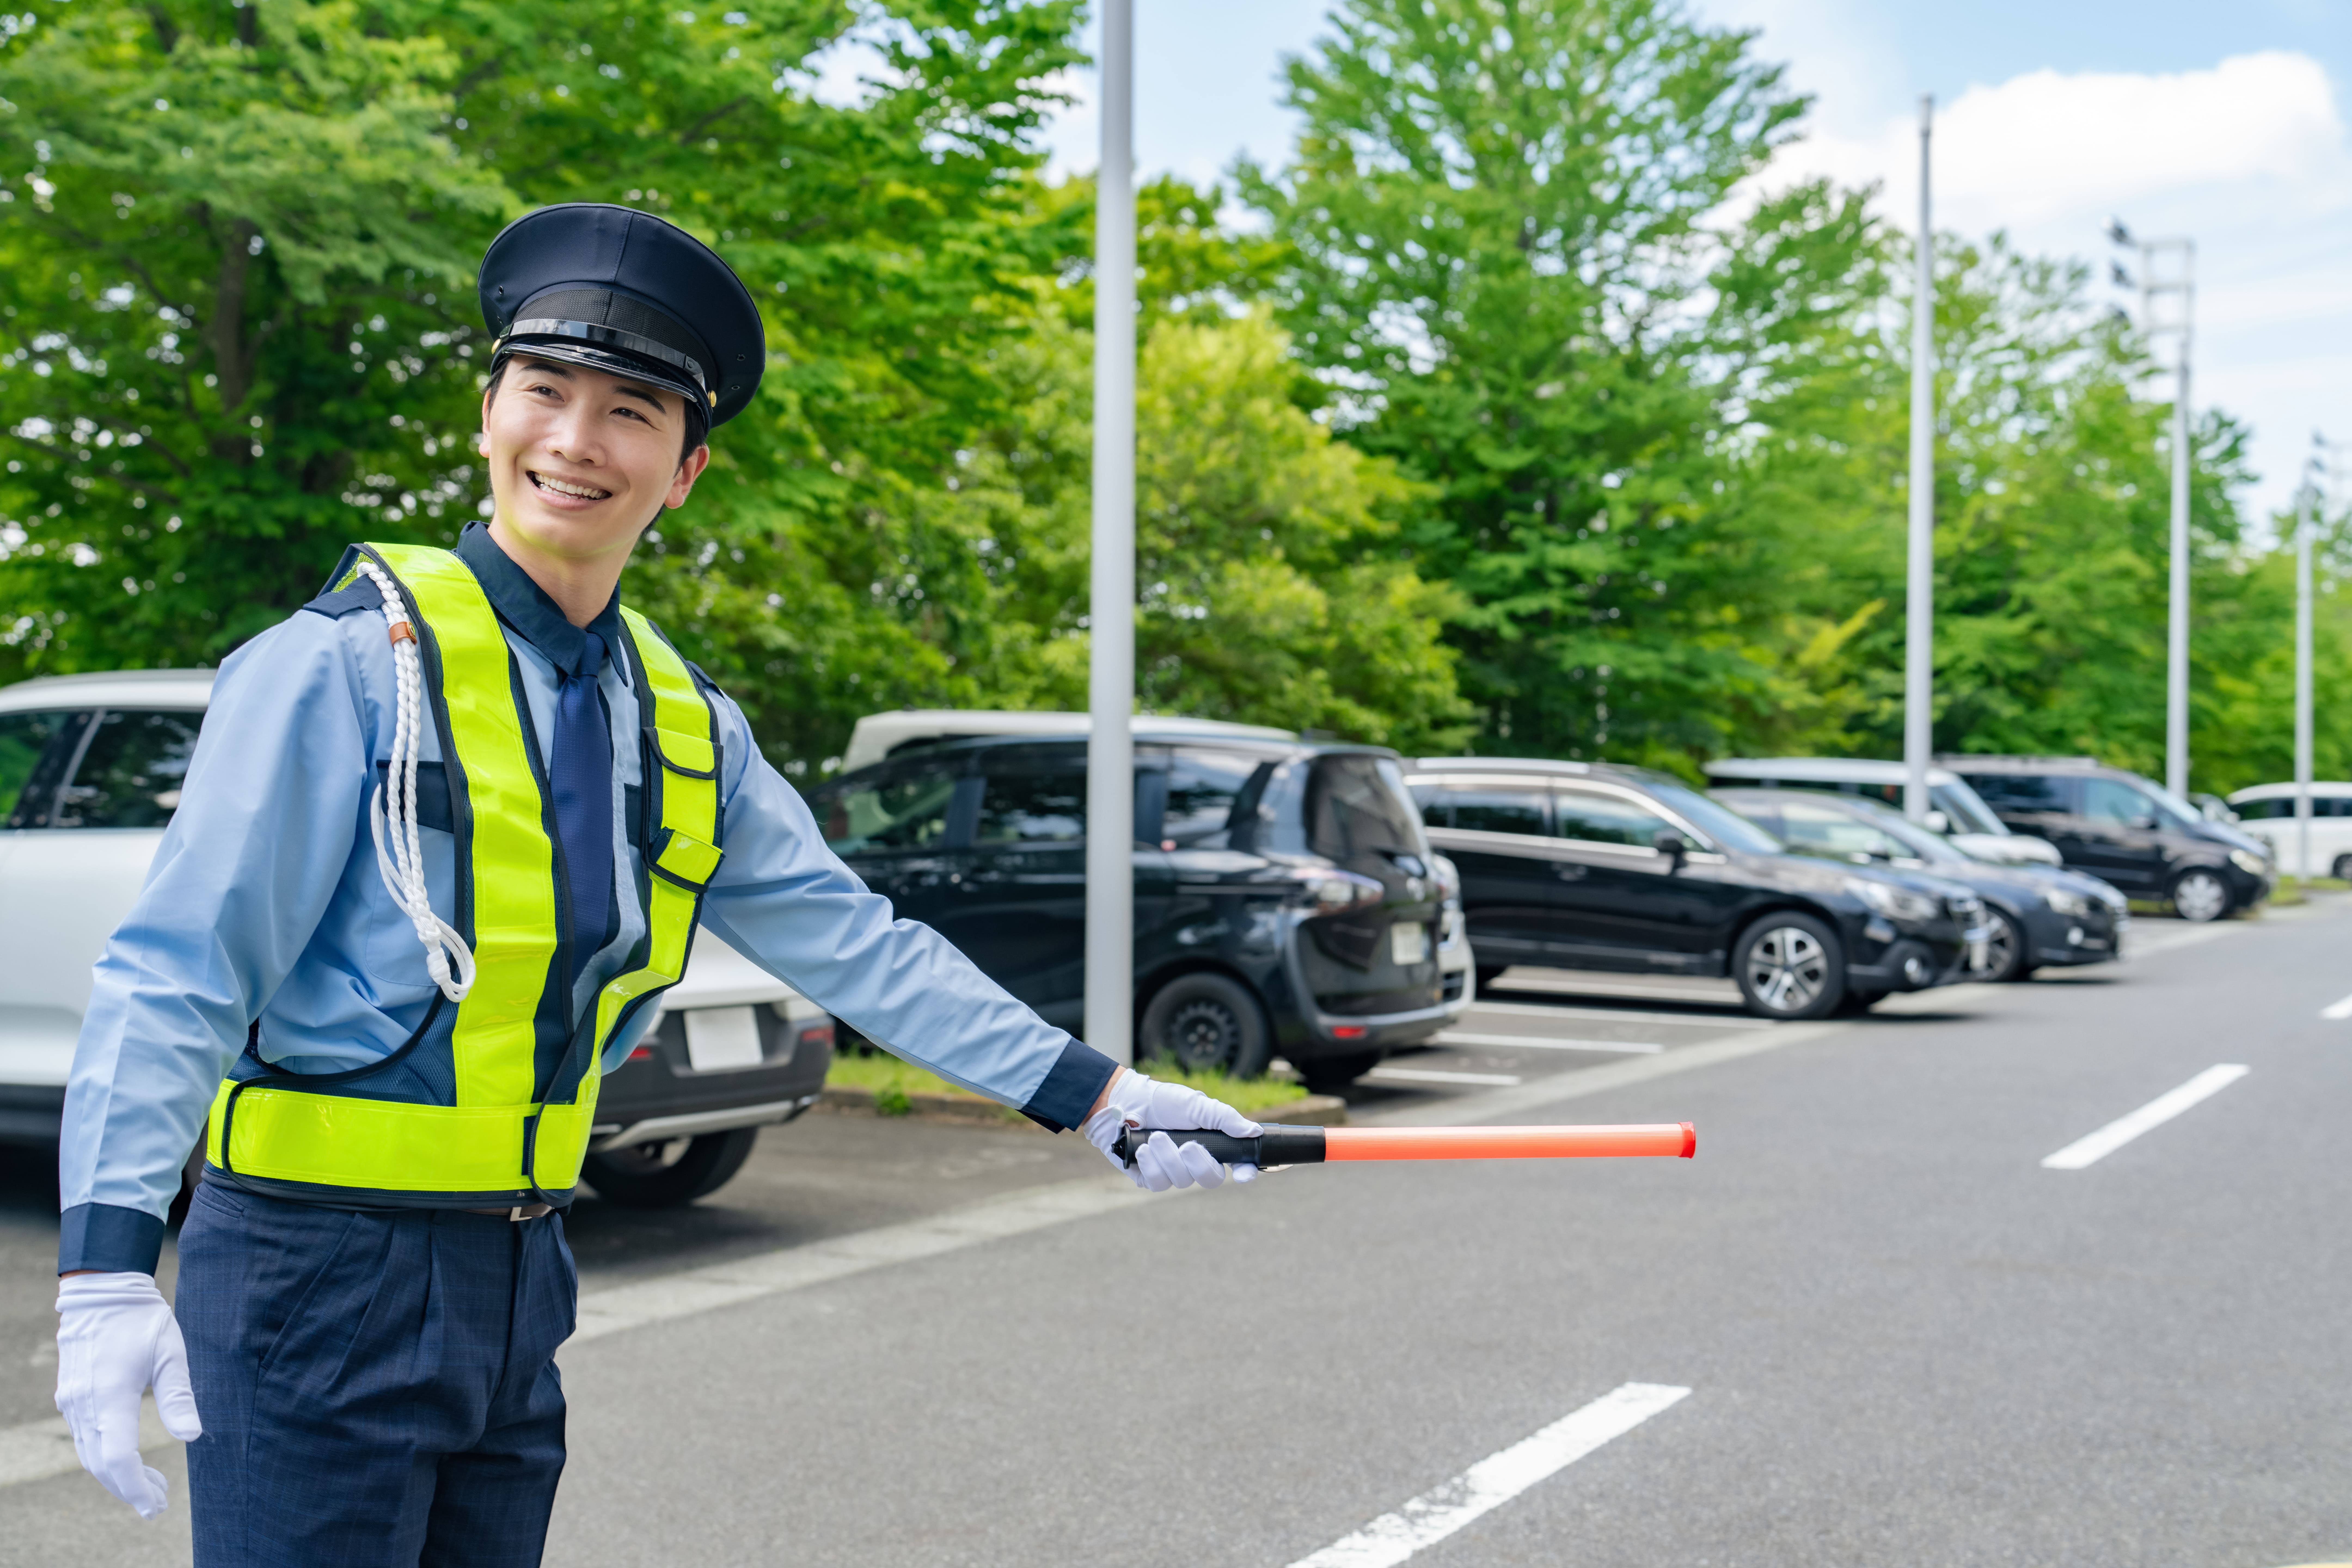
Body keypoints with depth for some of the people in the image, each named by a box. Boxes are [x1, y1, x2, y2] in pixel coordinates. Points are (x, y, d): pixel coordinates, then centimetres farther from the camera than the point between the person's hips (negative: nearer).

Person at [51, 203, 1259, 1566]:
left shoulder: (687, 727, 8)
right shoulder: (354, 665, -12)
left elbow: (855, 946, 13)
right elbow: (177, 971, -15)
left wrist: (1101, 1097, 11)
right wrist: (110, 1266, -27)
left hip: (518, 1283, 6)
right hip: (316, 1282, -6)